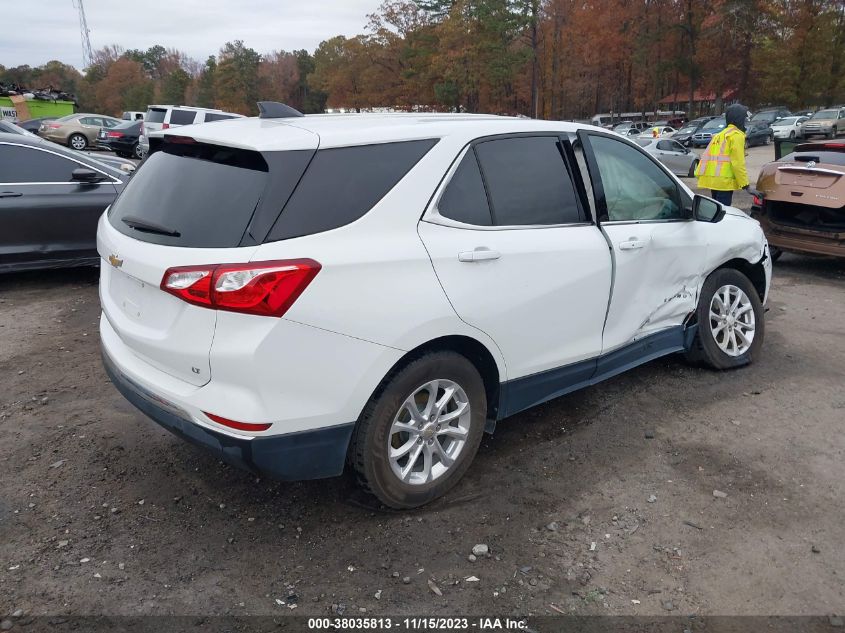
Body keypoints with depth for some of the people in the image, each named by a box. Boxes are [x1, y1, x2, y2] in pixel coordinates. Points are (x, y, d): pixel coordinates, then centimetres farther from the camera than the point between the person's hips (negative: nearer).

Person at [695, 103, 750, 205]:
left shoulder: (720, 134, 22)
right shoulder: (737, 135, -6)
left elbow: (706, 156, 20)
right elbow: (738, 163, -13)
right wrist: (746, 185, -11)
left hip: (712, 179, 9)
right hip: (724, 180, -9)